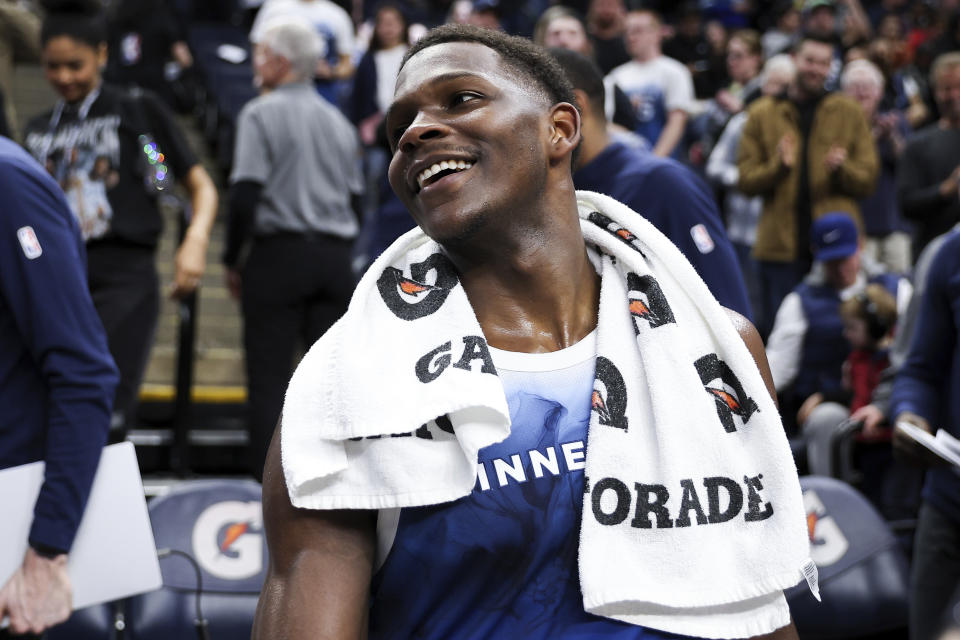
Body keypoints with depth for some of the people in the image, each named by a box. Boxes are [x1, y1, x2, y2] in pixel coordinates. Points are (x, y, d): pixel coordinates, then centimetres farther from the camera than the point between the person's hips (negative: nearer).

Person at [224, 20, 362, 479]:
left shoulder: (262, 114, -6)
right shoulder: (338, 121, 13)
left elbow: (245, 194, -13)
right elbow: (355, 196, 15)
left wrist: (232, 260, -3)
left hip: (279, 252, -5)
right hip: (335, 256, 5)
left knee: (269, 378, -1)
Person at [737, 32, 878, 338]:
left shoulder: (849, 113, 9)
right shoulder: (763, 113, 8)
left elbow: (867, 179, 6)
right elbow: (745, 180, 4)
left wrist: (841, 169, -15)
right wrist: (777, 166, -15)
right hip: (780, 244, 0)